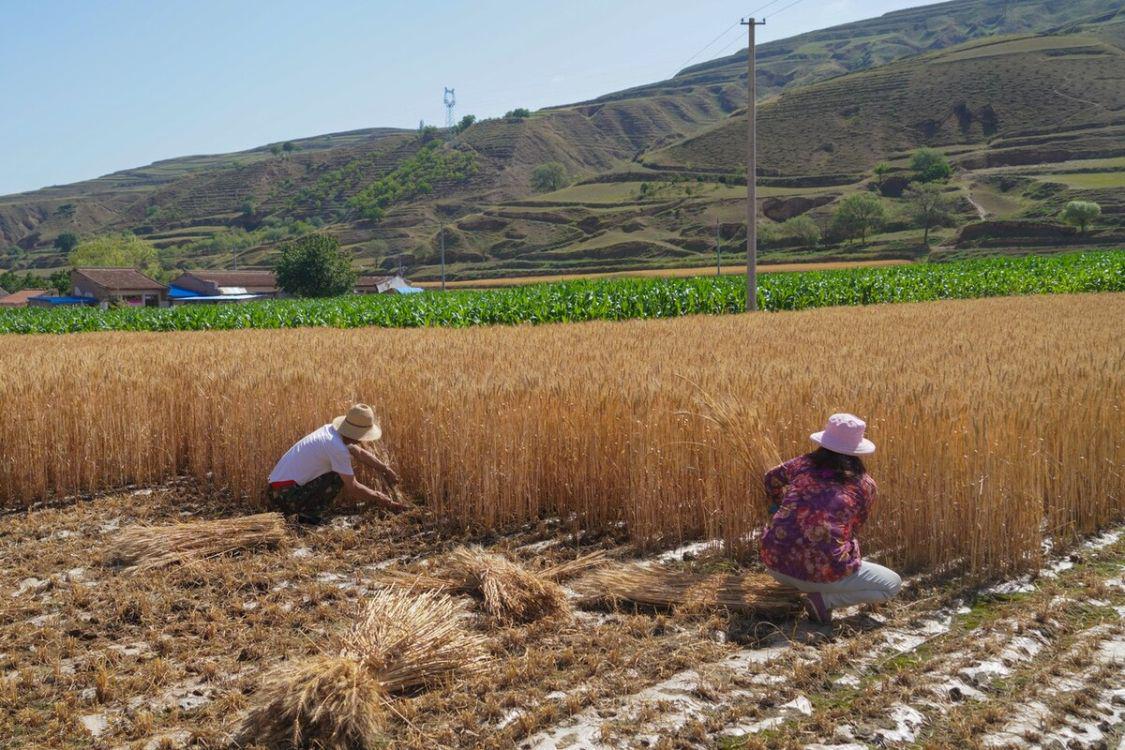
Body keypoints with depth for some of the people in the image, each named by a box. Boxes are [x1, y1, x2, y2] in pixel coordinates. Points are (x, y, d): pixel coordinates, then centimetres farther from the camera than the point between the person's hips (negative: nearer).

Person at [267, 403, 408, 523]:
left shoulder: (331, 430, 5)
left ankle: (305, 512, 13)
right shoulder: (337, 448, -21)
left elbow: (360, 453, 20)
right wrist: (378, 498, -1)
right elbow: (352, 487, -14)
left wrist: (385, 469, 16)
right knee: (339, 478, -14)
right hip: (284, 495, -9)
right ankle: (310, 515, -4)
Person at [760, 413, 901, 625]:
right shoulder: (865, 484, 3)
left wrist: (777, 507, 51)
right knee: (893, 583, 16)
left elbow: (772, 478, 29)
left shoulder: (804, 464, 8)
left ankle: (796, 584, 18)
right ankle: (824, 598, -2)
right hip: (822, 571, -4)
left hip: (775, 563, 5)